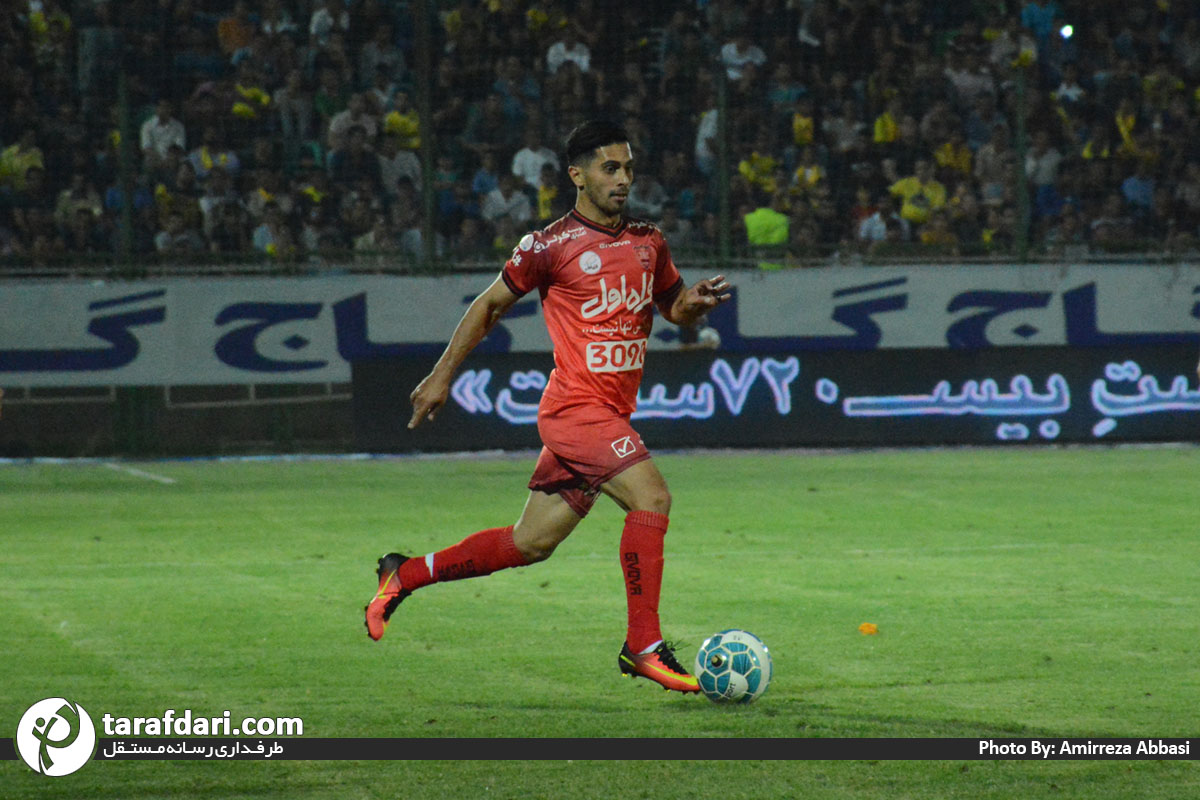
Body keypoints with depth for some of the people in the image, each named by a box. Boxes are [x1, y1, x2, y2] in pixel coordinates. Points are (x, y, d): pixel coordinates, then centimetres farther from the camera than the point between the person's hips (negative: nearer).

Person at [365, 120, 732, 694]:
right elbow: (491, 304, 6)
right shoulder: (551, 246, -6)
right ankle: (644, 646, -20)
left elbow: (674, 308, 26)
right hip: (576, 406, -7)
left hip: (610, 416, 7)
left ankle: (404, 575, 27)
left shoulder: (648, 242, 12)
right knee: (651, 495, -24)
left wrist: (697, 301, 2)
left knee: (531, 544, 11)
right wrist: (443, 374, 8)